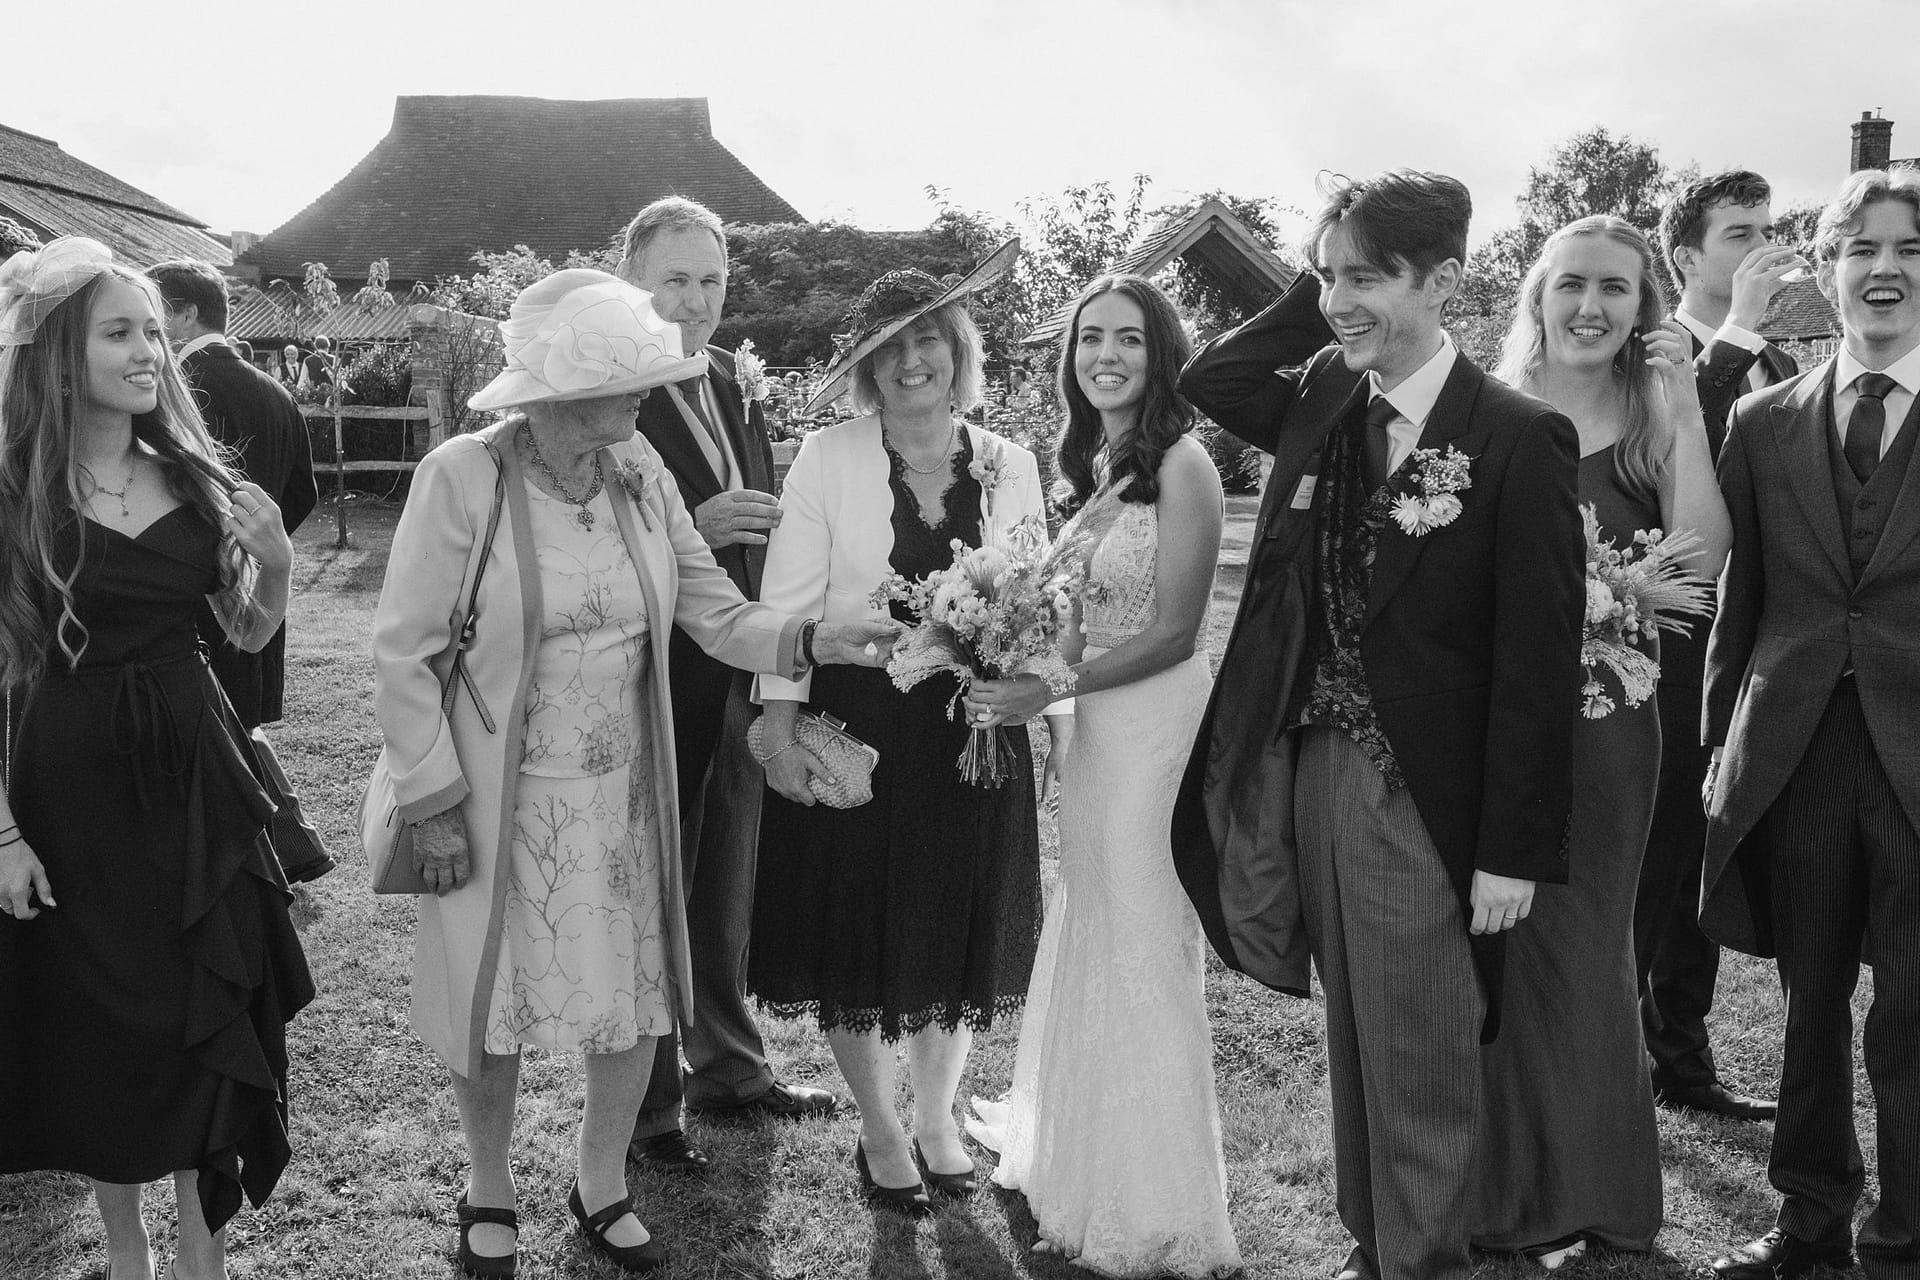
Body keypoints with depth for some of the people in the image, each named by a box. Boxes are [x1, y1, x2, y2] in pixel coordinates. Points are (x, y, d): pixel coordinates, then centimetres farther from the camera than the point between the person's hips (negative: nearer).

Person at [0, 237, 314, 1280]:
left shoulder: (191, 477, 3)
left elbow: (248, 632, 11)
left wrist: (275, 561, -9)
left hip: (195, 771, 3)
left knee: (214, 1008, 8)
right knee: (98, 1019, 9)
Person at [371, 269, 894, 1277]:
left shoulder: (639, 471, -4)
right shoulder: (461, 477, -16)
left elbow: (713, 609, 0)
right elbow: (402, 654, -12)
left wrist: (807, 639, -18)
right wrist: (433, 804, -13)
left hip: (624, 800, 4)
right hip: (500, 805, -4)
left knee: (633, 1001, 12)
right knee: (491, 1008, 12)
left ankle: (602, 1191, 38)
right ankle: (489, 1195, 40)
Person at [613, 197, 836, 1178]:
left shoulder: (732, 389, 11)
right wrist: (693, 530, -27)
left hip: (740, 686, 7)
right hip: (655, 684, -7)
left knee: (727, 891, 20)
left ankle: (728, 1067, 37)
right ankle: (644, 1107, 20)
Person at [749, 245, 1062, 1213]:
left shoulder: (1011, 466, 4)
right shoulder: (828, 458, -5)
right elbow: (789, 601, -8)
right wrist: (780, 728, -13)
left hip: (975, 727, 3)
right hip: (855, 724, -2)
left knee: (962, 926, 13)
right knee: (858, 929, 8)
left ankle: (937, 1118, 35)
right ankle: (878, 1132, 28)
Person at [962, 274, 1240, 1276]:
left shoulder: (1181, 464, -13)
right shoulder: (1087, 464, 10)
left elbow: (1173, 632, -15)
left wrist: (1048, 690, -17)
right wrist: (1011, 668, -1)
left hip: (1157, 725, -7)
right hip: (1094, 728, 7)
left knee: (1140, 956, 3)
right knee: (1091, 946, 17)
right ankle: (1081, 1165, 35)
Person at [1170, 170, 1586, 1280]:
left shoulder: (1519, 438, -12)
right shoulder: (1320, 402, 5)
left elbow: (1537, 661, -12)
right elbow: (1206, 383, 19)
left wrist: (1515, 850, -13)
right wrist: (1309, 305, 6)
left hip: (1416, 794, -6)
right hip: (1303, 769, 6)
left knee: (1422, 1071, 5)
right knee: (1354, 1046, 17)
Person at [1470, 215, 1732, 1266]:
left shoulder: (1652, 428, 0)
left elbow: (1700, 562, -15)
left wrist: (1683, 409, -17)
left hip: (1602, 718, 0)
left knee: (1574, 945, 11)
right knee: (1489, 947, 7)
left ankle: (1577, 1191, 29)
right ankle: (1501, 1189, 27)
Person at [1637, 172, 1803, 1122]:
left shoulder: (1778, 370, 11)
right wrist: (1735, 334, -25)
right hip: (1661, 654, -6)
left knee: (1707, 864, 15)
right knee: (1644, 861, 3)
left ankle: (1681, 1055, 27)